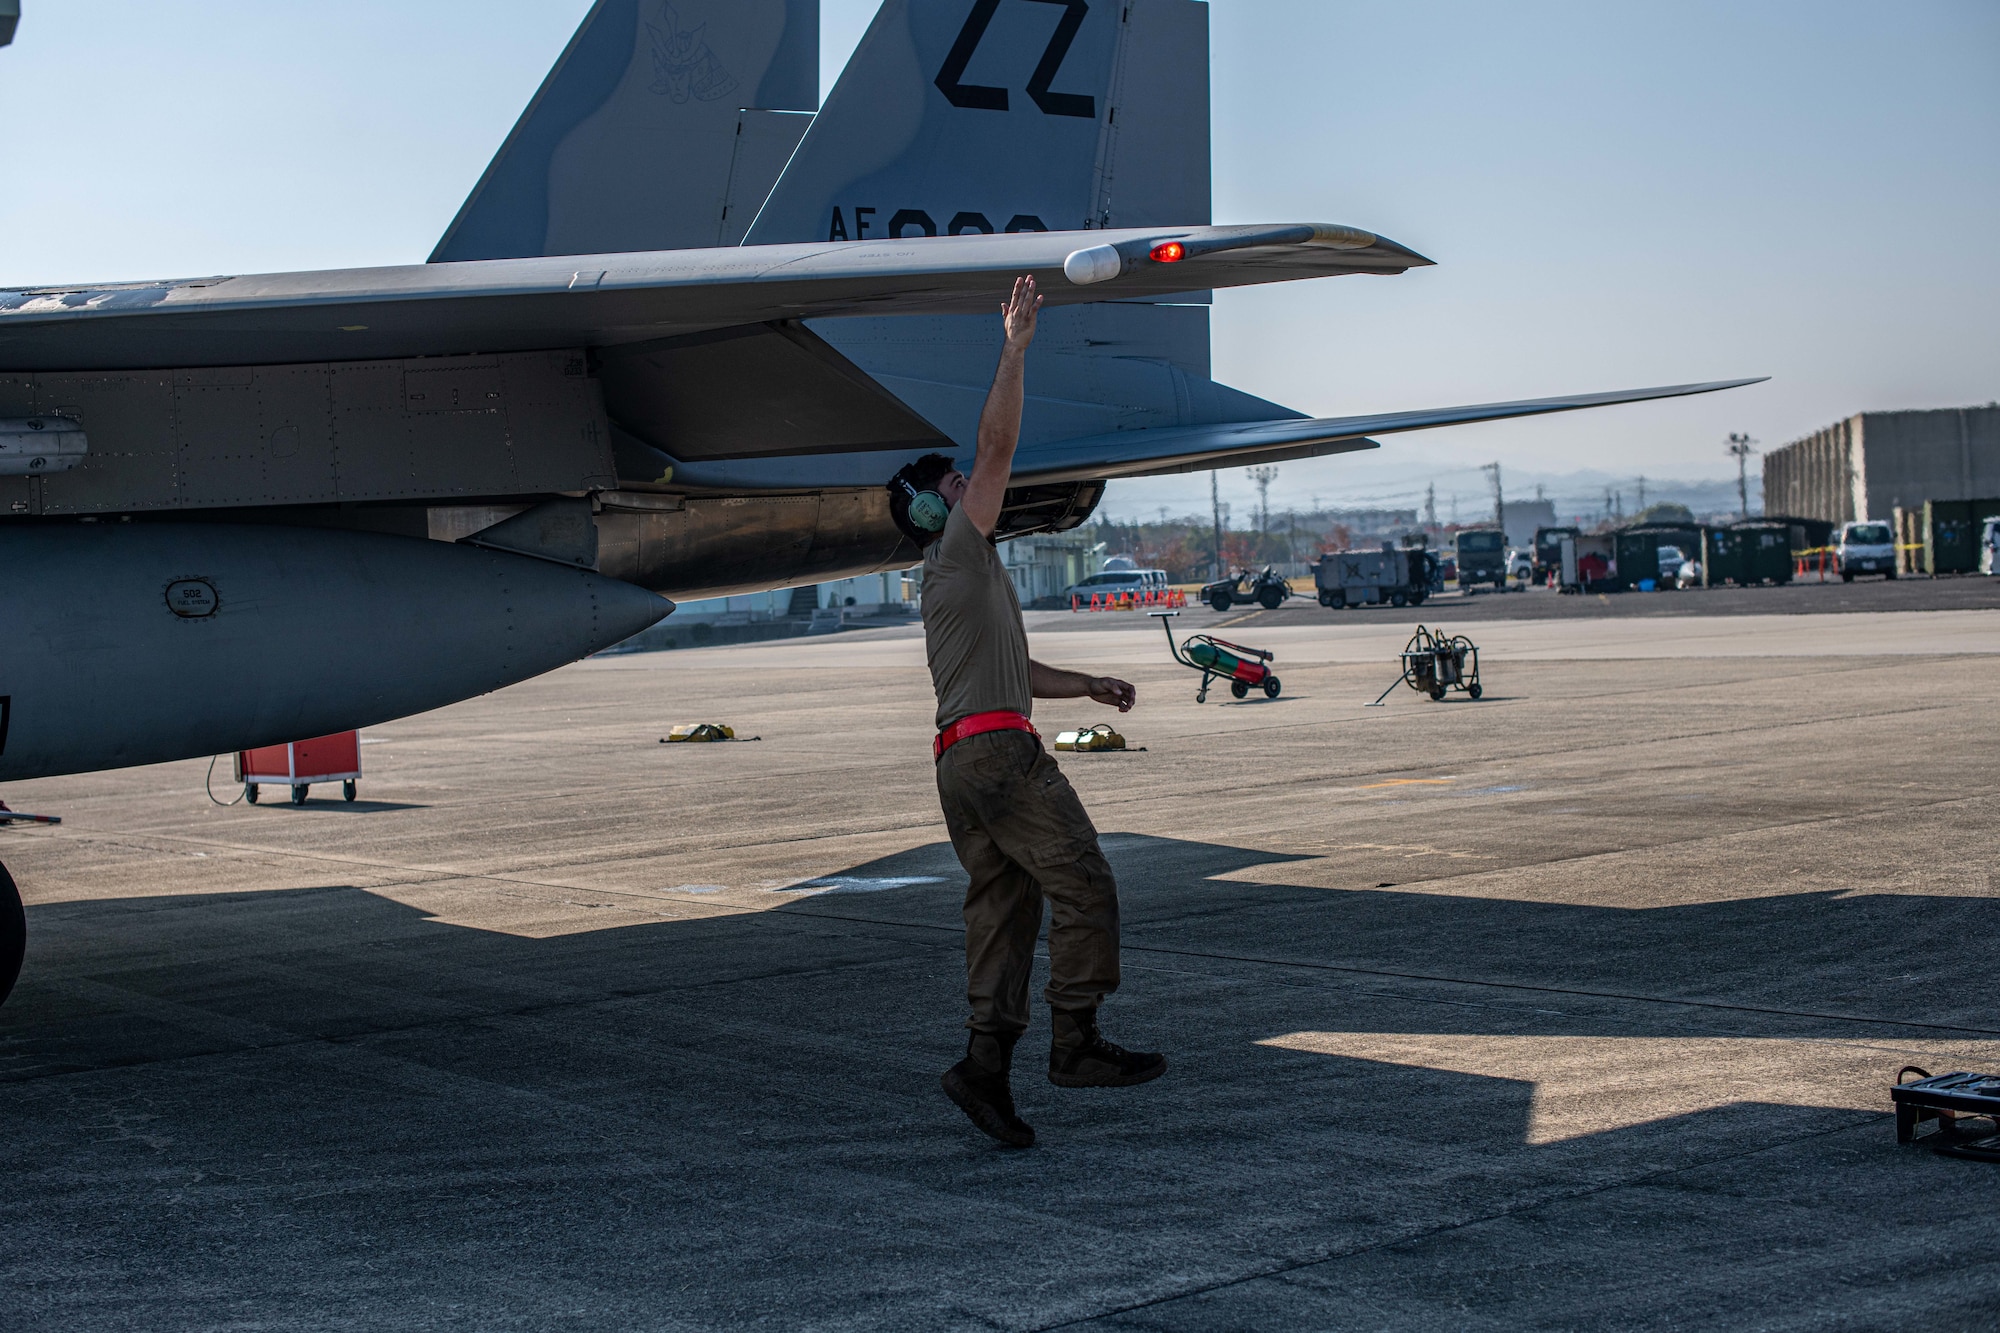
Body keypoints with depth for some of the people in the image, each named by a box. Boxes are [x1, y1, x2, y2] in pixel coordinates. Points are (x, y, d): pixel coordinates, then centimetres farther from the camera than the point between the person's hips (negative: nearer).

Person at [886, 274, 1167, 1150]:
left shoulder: (956, 580, 27)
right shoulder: (959, 553, -1)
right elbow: (997, 445, -8)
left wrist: (1088, 685, 29)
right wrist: (1015, 345, -5)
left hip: (960, 763, 9)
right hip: (999, 750, -9)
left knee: (1004, 910, 5)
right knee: (1083, 888, -5)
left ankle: (986, 1063, -4)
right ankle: (1075, 1044, -5)